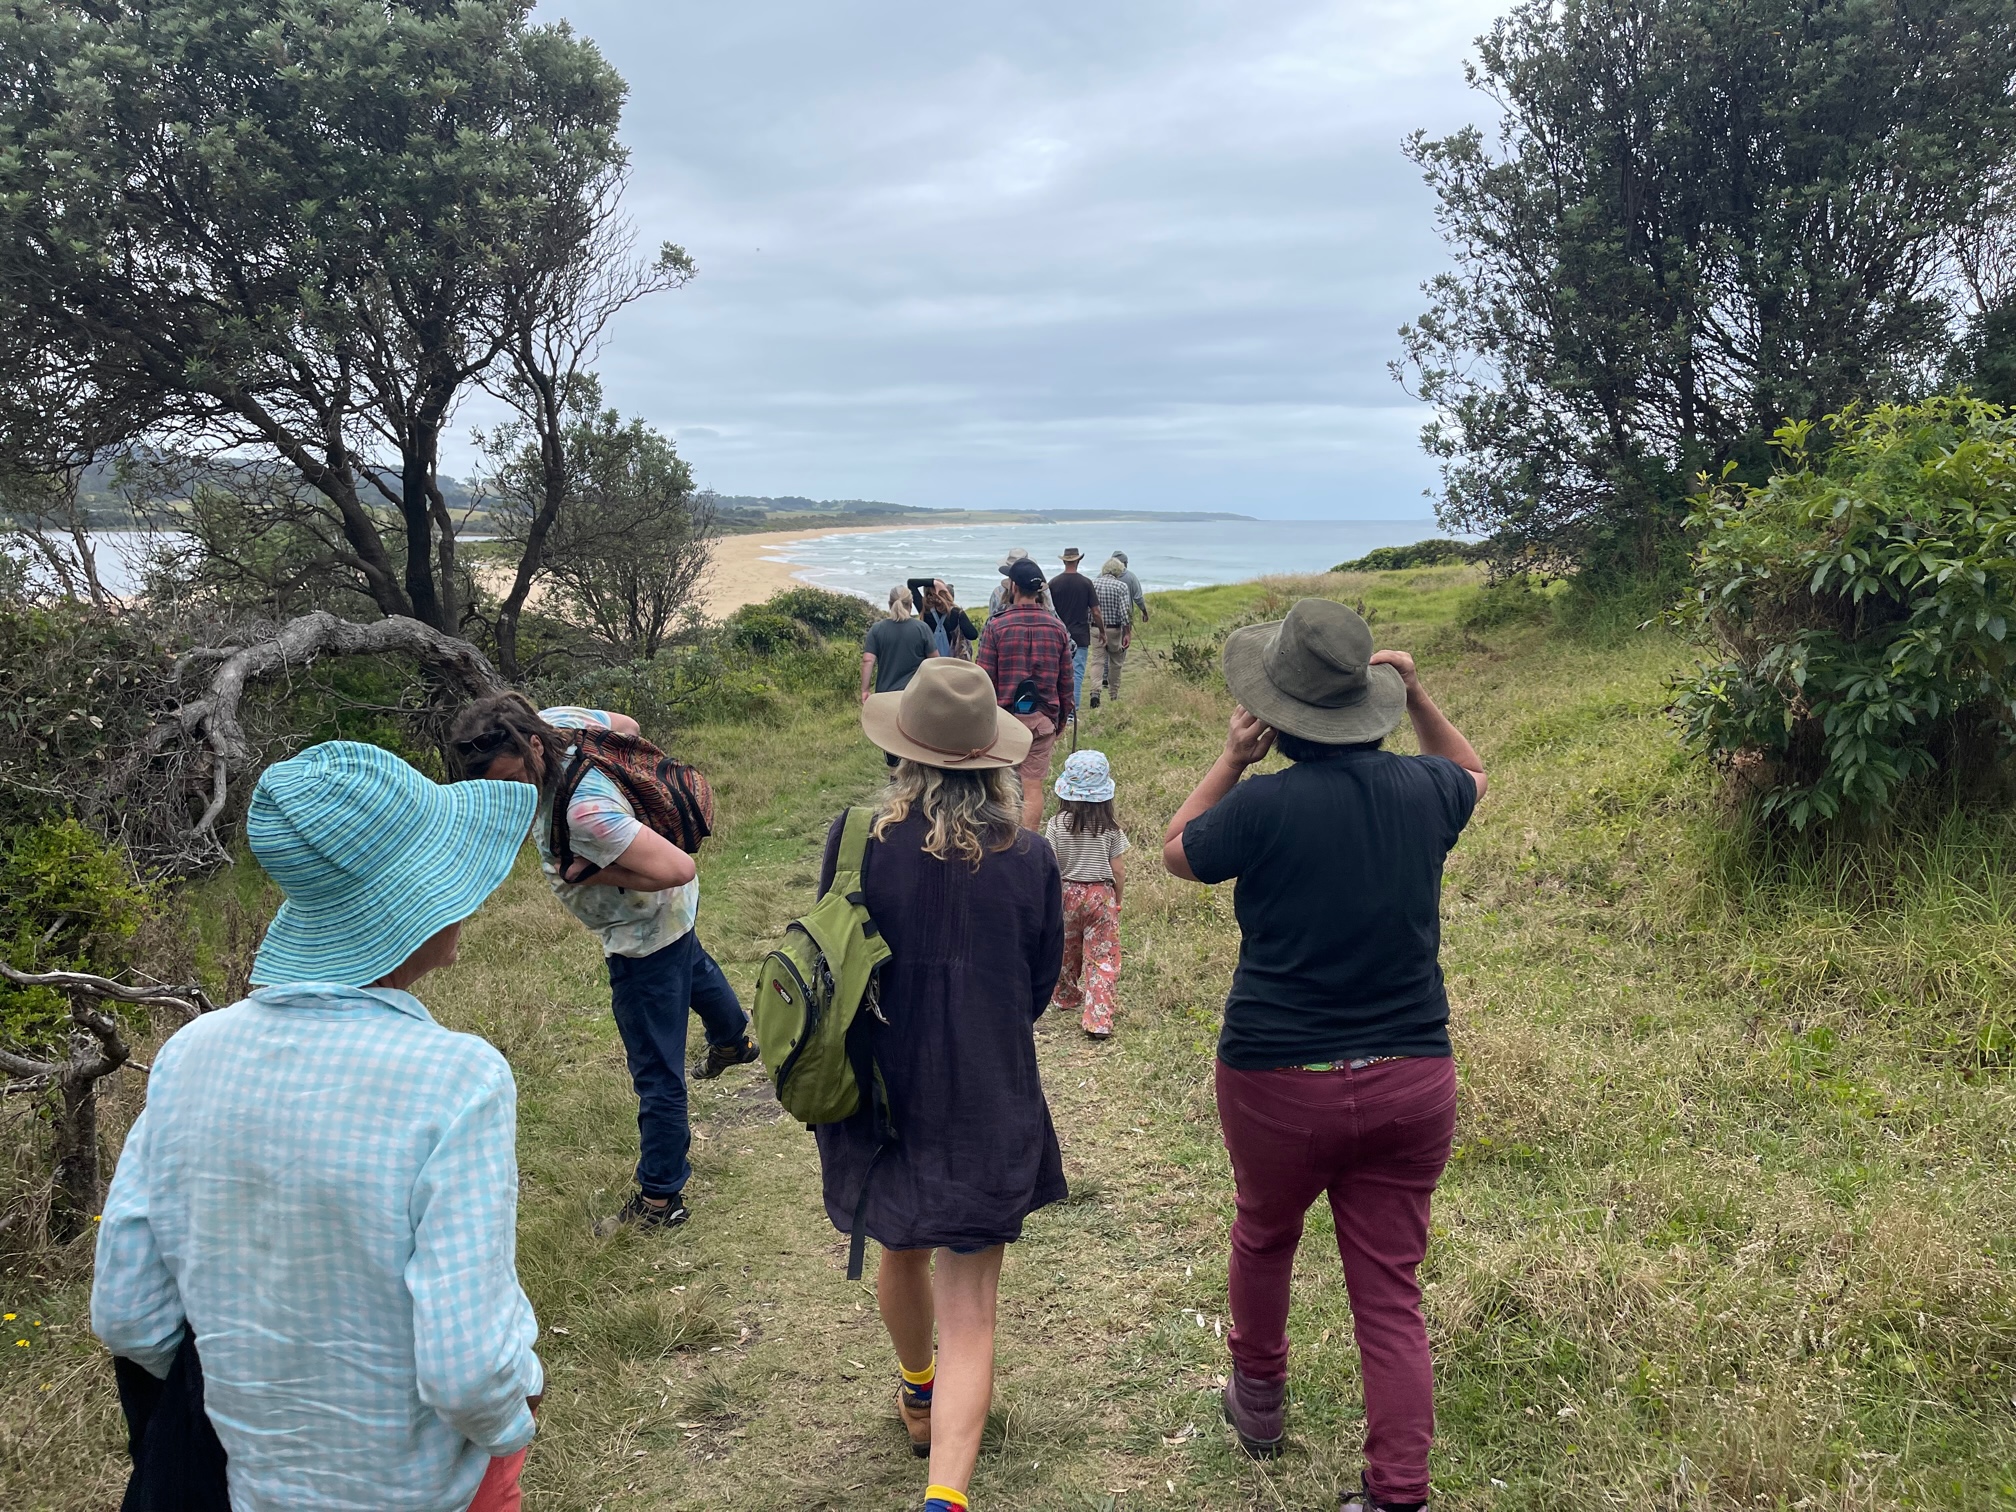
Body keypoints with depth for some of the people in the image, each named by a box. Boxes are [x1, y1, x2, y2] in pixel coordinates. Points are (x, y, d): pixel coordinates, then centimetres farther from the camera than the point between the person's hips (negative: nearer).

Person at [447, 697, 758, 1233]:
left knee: (656, 1073, 2)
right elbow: (625, 724, 1)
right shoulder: (554, 719, -20)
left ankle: (660, 1197, 17)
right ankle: (735, 1037, 71)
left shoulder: (582, 811, -44)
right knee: (691, 965, 40)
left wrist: (591, 873, -34)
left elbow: (679, 868, -44)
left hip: (643, 932, -10)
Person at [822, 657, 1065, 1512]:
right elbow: (1040, 988, 2)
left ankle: (918, 1391, 53)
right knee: (969, 1312, 5)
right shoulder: (1028, 859, -12)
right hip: (988, 1105, -2)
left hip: (878, 1087, 2)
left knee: (901, 1254, 28)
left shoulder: (858, 838, -13)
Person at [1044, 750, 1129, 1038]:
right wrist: (1117, 900, 10)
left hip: (1067, 893, 2)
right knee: (1102, 958, 2)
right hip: (1101, 895, -2)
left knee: (1067, 950, 23)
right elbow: (1118, 870, -6)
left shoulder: (1057, 824, -11)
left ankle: (1068, 996, 44)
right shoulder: (1110, 828, -10)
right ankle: (1098, 1019, -6)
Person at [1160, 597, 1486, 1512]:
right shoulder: (1423, 790, -5)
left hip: (1279, 1083, -2)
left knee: (1264, 1234, 25)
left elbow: (1177, 852, 3)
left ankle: (1258, 1399, 47)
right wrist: (1418, 697, 15)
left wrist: (1231, 758, 2)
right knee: (1389, 1294, 10)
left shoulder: (1264, 805, -18)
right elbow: (1472, 772, 22)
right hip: (1411, 1081, 3)